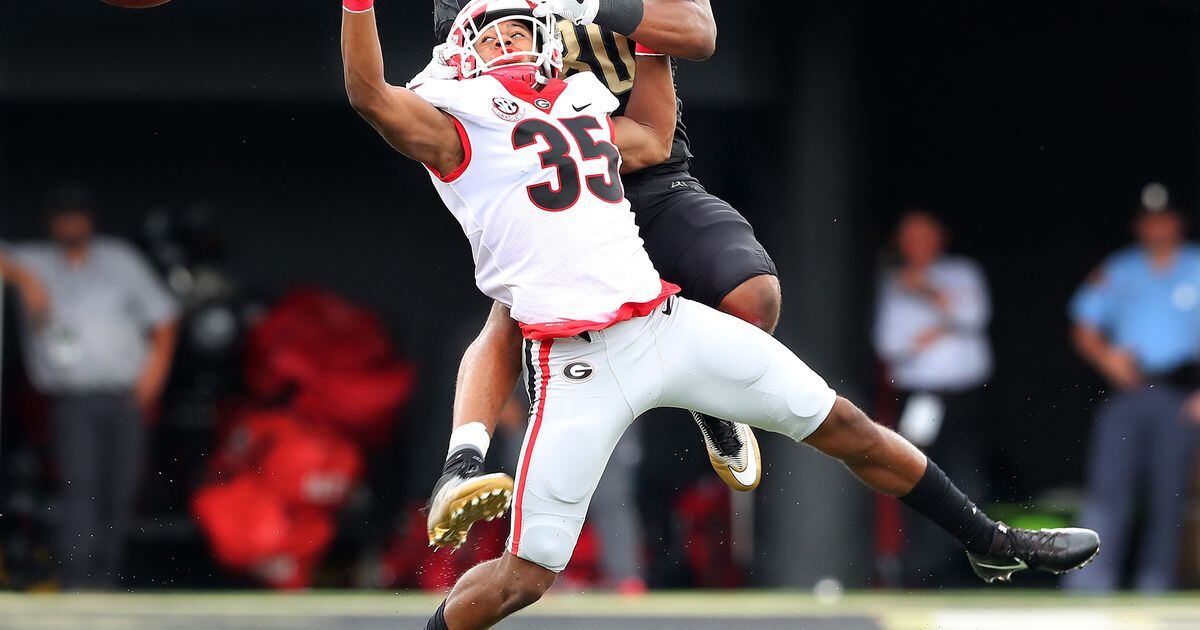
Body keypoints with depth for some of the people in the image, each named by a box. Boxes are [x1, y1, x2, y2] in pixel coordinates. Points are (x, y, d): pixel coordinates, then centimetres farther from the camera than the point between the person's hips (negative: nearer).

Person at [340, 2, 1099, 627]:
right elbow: (371, 95, -15)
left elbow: (652, 141, 40)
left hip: (665, 321, 6)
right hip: (576, 361, -6)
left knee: (845, 425, 9)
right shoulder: (460, 125, 2)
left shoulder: (583, 108, 21)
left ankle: (990, 543, 24)